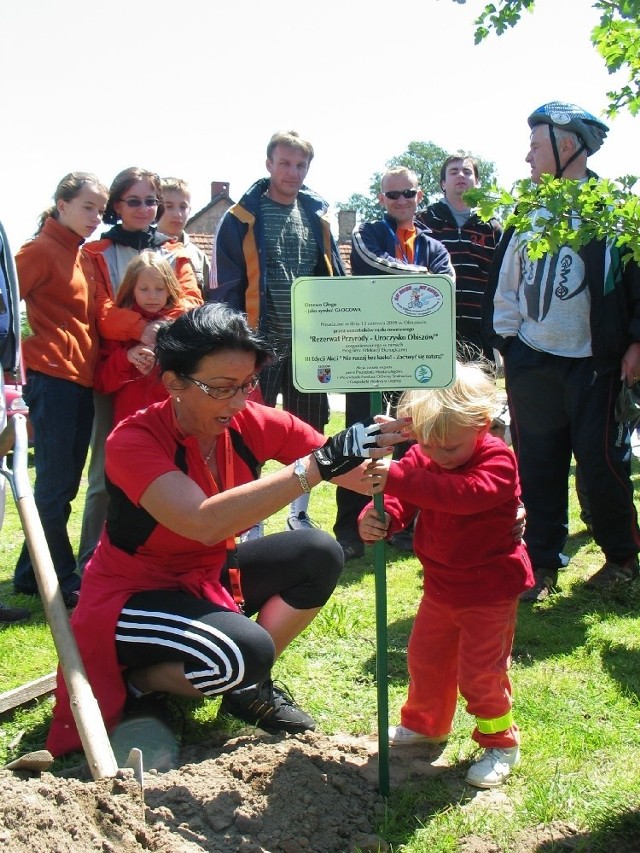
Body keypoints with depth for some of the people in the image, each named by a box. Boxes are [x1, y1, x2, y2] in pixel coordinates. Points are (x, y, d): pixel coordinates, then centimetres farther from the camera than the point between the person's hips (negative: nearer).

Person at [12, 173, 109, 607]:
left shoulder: (82, 255, 17)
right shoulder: (42, 249, -7)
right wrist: (23, 357, -11)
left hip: (82, 379, 8)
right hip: (52, 377, -8)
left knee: (64, 484, 12)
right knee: (55, 485, -2)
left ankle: (32, 574, 23)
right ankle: (61, 580, 8)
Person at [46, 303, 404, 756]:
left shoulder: (253, 424, -13)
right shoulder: (133, 441, -28)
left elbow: (361, 475, -15)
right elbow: (206, 522, -45)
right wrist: (318, 463, -50)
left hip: (209, 575, 6)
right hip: (132, 598, -6)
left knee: (319, 555, -12)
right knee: (247, 650, -31)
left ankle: (251, 686, 3)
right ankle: (140, 678, -1)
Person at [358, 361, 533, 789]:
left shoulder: (497, 460, -24)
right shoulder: (421, 458, -5)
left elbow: (466, 493, -43)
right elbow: (400, 503, -10)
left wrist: (399, 478, -52)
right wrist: (376, 518, -35)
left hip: (489, 589, -6)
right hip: (441, 585, 7)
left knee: (480, 671, 2)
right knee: (425, 656, 19)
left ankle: (501, 742, 25)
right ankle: (426, 723, 44)